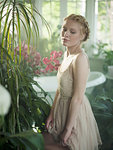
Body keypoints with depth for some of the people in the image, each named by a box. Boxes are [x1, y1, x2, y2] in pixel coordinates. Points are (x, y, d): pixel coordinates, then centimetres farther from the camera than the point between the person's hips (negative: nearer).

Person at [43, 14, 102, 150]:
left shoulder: (80, 58, -24)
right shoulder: (67, 54, 5)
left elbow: (77, 98, -24)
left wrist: (68, 128, -20)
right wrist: (52, 113, 11)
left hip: (76, 111, -8)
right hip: (62, 108, 9)